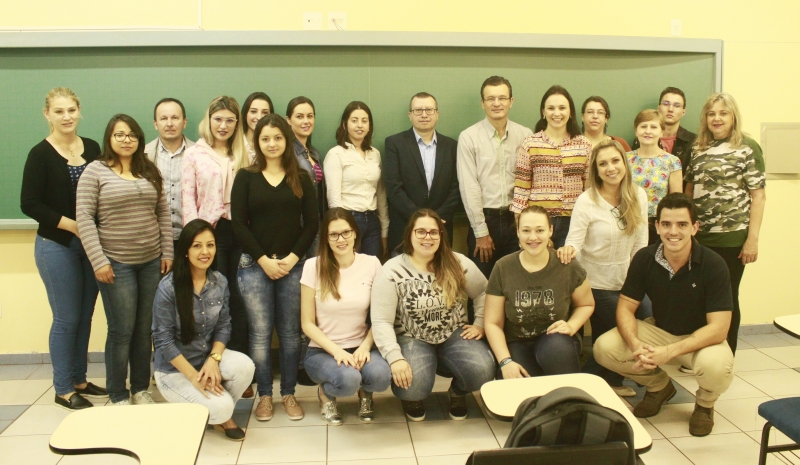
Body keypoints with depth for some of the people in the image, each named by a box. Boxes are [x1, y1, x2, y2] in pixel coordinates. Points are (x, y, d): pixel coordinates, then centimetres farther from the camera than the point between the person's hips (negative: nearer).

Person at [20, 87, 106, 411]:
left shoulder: (92, 148, 5)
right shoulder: (40, 154, -7)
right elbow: (29, 204, -10)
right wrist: (73, 225, -16)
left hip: (91, 243, 4)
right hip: (56, 246, -4)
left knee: (85, 315, 11)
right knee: (66, 318, 2)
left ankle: (79, 380, 27)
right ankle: (63, 390, 17)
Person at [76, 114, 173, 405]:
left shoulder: (150, 172, 10)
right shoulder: (95, 171, -3)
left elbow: (163, 213, 11)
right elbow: (84, 218, -8)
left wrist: (167, 253, 5)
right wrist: (98, 261, -14)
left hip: (152, 261, 4)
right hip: (116, 263, -4)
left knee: (145, 329, 10)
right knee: (122, 331, 2)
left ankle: (140, 388, 25)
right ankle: (118, 396, 17)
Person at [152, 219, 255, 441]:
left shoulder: (220, 282, -4)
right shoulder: (168, 287, -18)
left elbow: (224, 326, 0)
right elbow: (163, 340, -17)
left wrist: (214, 359, -19)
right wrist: (194, 376, -21)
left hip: (209, 356, 5)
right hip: (175, 368, -5)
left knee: (244, 366, -27)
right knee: (220, 407, -25)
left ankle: (224, 415, 3)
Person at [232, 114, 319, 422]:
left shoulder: (301, 178, 7)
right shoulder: (245, 177, 4)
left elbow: (312, 223, 3)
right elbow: (238, 224, -2)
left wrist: (293, 257, -9)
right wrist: (263, 260, -9)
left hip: (292, 265, 1)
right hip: (254, 265, 0)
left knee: (290, 332, 4)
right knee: (260, 333, 3)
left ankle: (288, 394, 17)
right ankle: (264, 395, 16)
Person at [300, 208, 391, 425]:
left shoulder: (371, 264, -3)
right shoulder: (313, 266, -7)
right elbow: (307, 323, -4)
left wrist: (365, 346, -15)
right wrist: (336, 351, -17)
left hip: (360, 347, 2)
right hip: (322, 350, -1)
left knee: (381, 376, -31)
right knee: (348, 380, -34)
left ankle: (364, 394, 8)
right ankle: (325, 392, 5)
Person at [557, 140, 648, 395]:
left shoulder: (638, 196, -5)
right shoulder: (586, 201, -17)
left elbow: (641, 243, 1)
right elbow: (574, 241, -20)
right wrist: (569, 250, -43)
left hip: (627, 281, 5)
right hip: (597, 283, -5)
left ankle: (612, 382, 32)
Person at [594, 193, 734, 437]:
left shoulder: (713, 264, -23)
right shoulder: (644, 259, -14)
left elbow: (718, 327, -26)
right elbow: (626, 307, -11)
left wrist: (669, 352, -38)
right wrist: (636, 345, -32)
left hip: (701, 338, -3)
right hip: (659, 331, 3)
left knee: (716, 366, -37)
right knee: (604, 348, -19)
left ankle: (705, 404, 4)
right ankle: (659, 385, 12)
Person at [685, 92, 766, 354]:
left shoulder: (747, 147, -4)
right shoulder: (698, 149, 10)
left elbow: (758, 195, -6)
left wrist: (753, 238, -12)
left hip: (731, 238, -4)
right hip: (699, 237, 4)